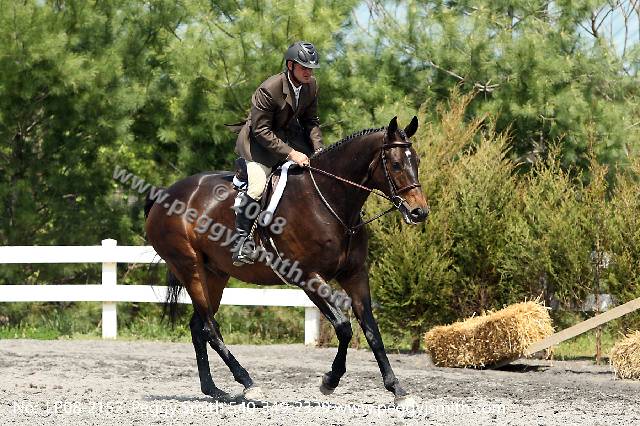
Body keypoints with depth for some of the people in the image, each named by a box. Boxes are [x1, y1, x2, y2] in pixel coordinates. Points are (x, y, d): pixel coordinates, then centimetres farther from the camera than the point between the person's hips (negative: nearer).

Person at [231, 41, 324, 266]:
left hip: (290, 135, 7)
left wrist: (318, 149, -11)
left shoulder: (311, 85, -5)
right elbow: (261, 130, -24)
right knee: (256, 187, -24)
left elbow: (311, 121, 6)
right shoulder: (268, 89, -26)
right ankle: (241, 240, -13)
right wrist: (290, 154, -28)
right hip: (259, 141, -7)